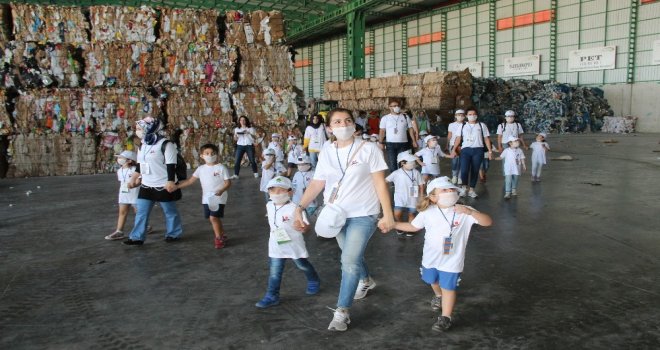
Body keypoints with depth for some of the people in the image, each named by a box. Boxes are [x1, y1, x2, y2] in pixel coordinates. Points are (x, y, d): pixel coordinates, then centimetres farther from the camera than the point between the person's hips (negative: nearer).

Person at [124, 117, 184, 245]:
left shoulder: (165, 144, -15)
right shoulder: (142, 146, 10)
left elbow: (171, 165, -18)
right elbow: (139, 164, 21)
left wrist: (171, 182, -22)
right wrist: (134, 178, 21)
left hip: (163, 186, -7)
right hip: (146, 186, 8)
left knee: (170, 212, 7)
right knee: (141, 212, 6)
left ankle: (174, 234, 22)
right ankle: (137, 237, 11)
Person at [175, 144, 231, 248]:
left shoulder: (221, 168, -8)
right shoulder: (201, 169, 6)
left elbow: (228, 183, -9)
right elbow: (190, 181, 8)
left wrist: (221, 190, -28)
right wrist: (176, 186, 2)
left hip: (218, 198, -5)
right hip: (206, 199, 6)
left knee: (213, 217, -14)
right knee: (212, 218, 11)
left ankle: (218, 238, 2)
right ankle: (222, 235, 29)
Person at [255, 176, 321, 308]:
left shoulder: (293, 208, -22)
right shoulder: (269, 206, -1)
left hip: (294, 244, -4)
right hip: (276, 245, 4)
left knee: (302, 265, 17)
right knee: (275, 271, 3)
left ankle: (314, 281, 43)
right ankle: (272, 296, 11)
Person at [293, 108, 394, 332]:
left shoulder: (368, 149, -10)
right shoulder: (326, 152, 2)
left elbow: (380, 184, -9)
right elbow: (317, 183, 0)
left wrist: (387, 214, -14)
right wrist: (300, 208, -11)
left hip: (363, 214, -5)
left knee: (349, 261, -13)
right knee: (352, 255, 22)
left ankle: (342, 312, -2)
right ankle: (366, 280, 52)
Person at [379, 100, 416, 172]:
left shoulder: (405, 117, 7)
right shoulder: (385, 118, 3)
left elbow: (410, 129, 8)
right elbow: (382, 131, 2)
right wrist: (381, 143, -6)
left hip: (403, 144, 1)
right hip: (390, 144, -1)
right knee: (392, 164, 1)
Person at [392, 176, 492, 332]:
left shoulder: (464, 212, -15)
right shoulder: (427, 213, -10)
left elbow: (488, 222, -23)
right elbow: (413, 226, 5)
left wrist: (470, 211, -38)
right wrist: (392, 224, -1)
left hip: (451, 260, -4)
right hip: (430, 257, 4)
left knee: (448, 287, -2)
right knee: (433, 281, 26)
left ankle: (445, 318, 13)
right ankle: (438, 296, 58)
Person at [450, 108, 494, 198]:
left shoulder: (482, 125, 9)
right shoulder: (463, 126, 11)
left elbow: (486, 139, 8)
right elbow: (458, 138, 9)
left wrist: (490, 151, 2)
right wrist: (454, 149, 1)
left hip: (478, 150, 0)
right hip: (466, 149, 0)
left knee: (475, 171, 4)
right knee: (464, 170, -13)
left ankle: (471, 189, 18)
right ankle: (464, 187, 12)